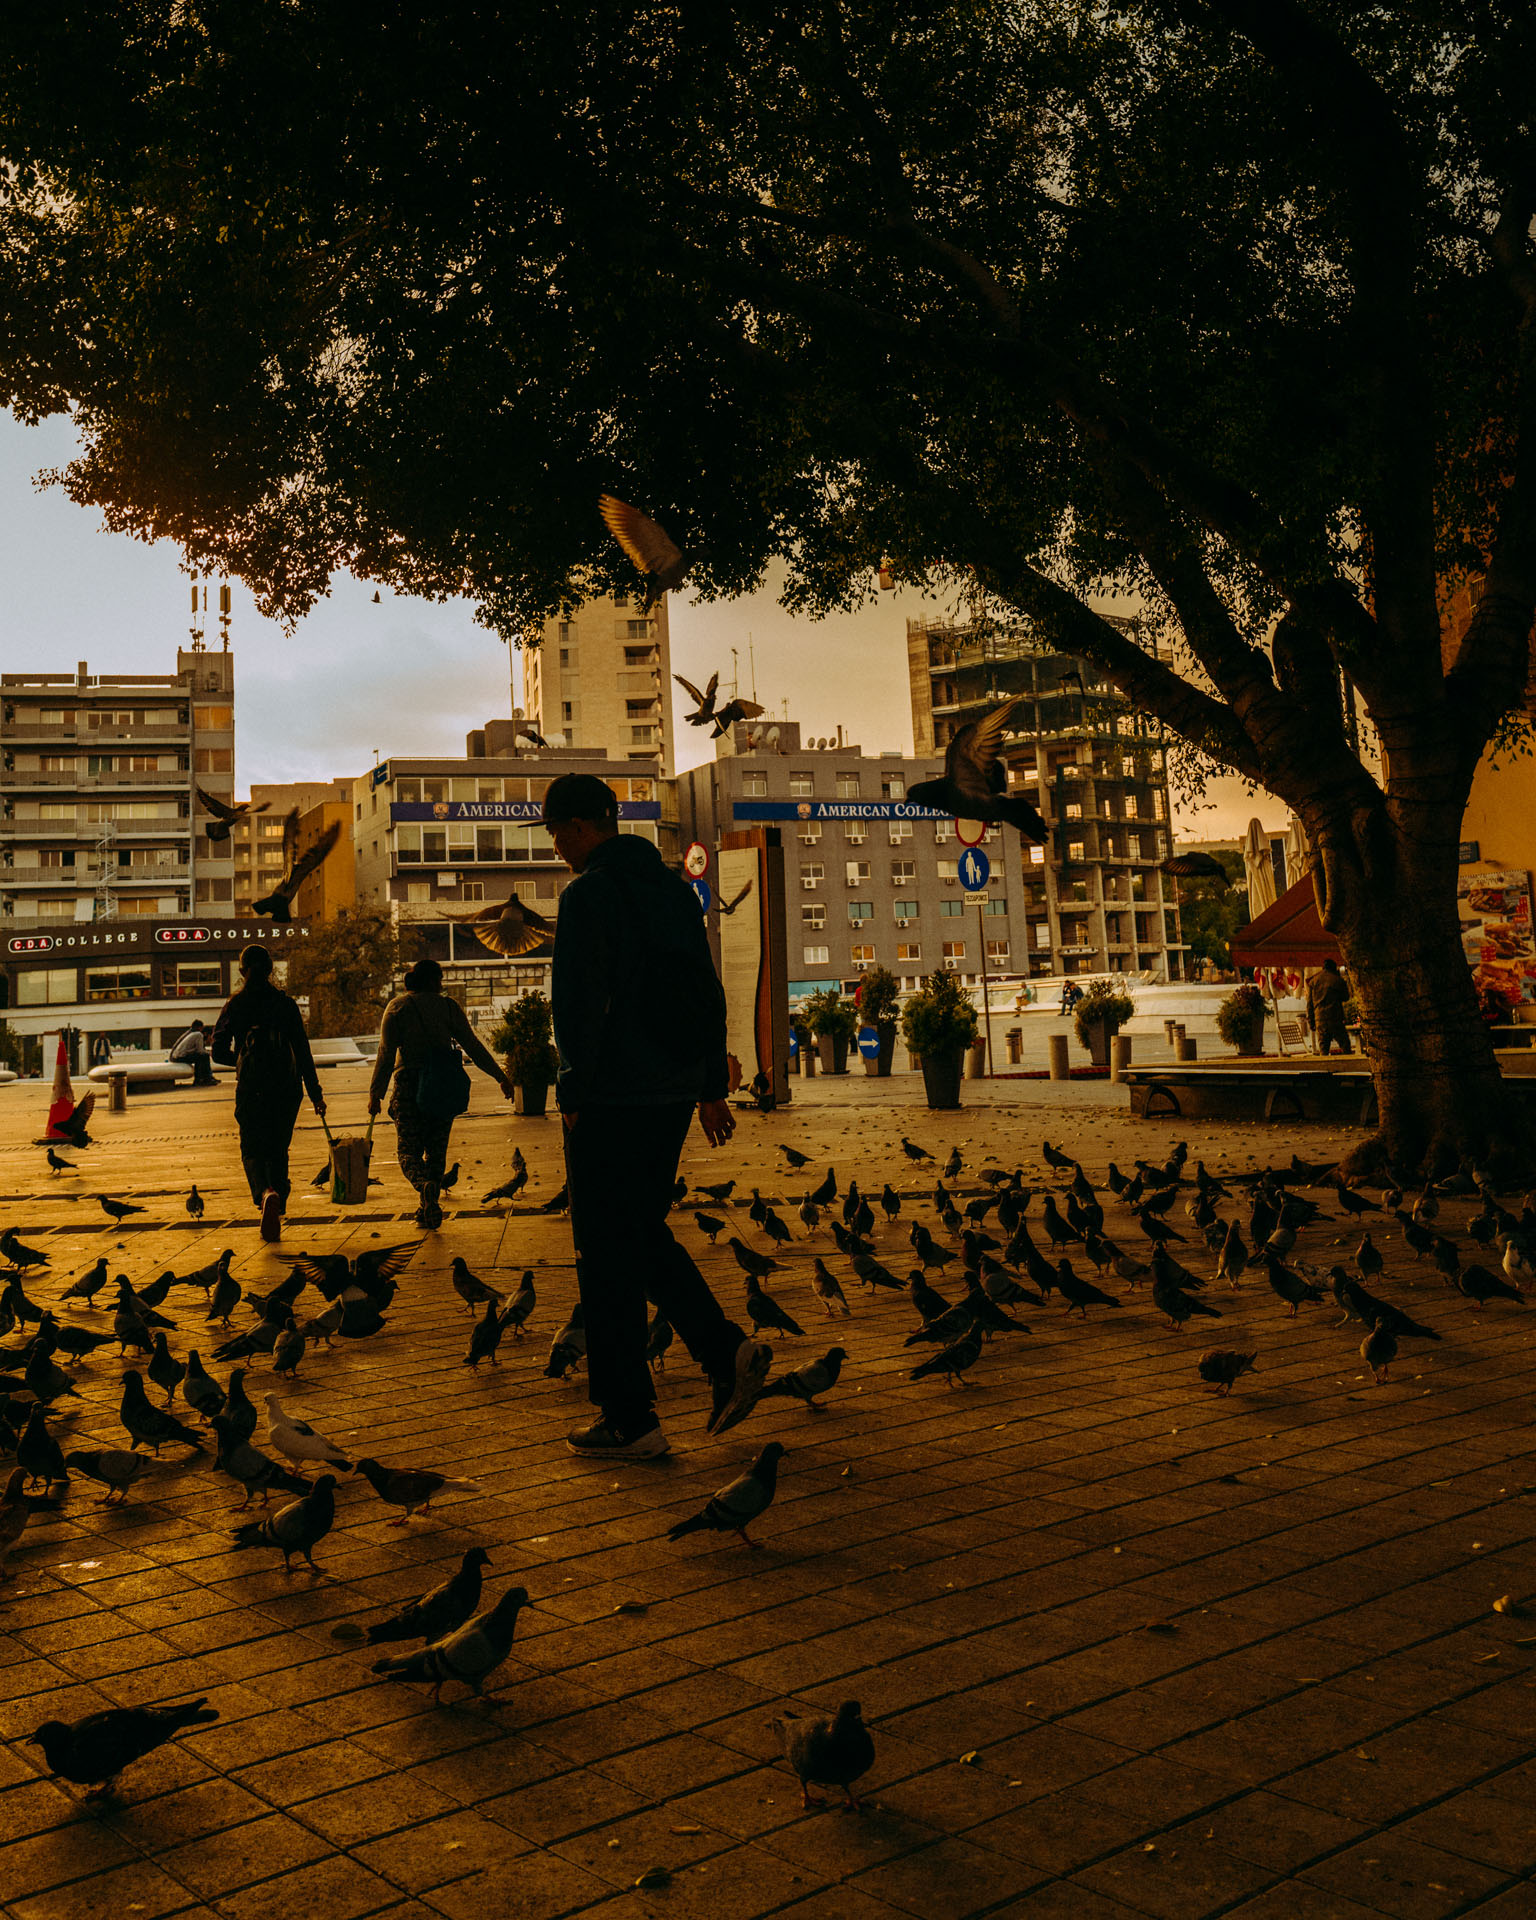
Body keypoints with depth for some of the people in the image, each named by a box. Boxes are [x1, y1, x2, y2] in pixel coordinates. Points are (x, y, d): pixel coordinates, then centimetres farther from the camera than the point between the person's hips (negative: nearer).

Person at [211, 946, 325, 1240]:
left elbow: (219, 1053, 1)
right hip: (286, 1087, 2)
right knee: (278, 1151, 14)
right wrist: (315, 1092, 0)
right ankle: (275, 1218, 12)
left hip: (251, 1087, -1)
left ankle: (265, 1193, -25)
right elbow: (303, 1050, -2)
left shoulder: (235, 1005, -1)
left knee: (253, 1150, 6)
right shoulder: (285, 1003, 1)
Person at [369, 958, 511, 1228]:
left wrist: (375, 1093, -2)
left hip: (409, 1084, -2)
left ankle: (426, 1186, -27)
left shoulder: (397, 1007, -1)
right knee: (436, 1150, 14)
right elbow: (472, 1046, 1)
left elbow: (386, 1055, -6)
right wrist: (500, 1077, 7)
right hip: (443, 1085, 2)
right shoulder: (448, 1005, 2)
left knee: (408, 1150, 4)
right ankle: (427, 1212, 14)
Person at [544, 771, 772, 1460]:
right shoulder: (673, 888, 13)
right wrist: (711, 1088, 19)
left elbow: (577, 1006, -16)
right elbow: (708, 994, 16)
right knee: (644, 1233, 21)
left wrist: (573, 1093, -8)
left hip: (614, 1097, -8)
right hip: (675, 1092, 8)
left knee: (608, 1255, 0)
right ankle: (728, 1352, 11)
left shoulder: (589, 895, -11)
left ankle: (628, 1421, 6)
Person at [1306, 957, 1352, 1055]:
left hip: (1320, 1020, 3)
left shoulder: (1313, 981, 8)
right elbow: (1346, 997, 13)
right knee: (1345, 1046, 5)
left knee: (1323, 1049, 4)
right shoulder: (1338, 979, -1)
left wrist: (1310, 1021, 12)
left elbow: (1309, 1003, 8)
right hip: (1336, 1019, -3)